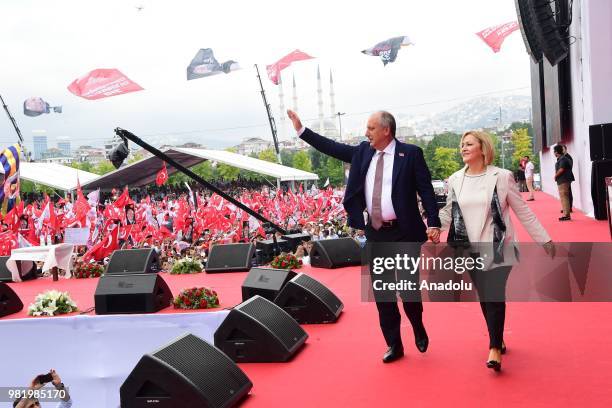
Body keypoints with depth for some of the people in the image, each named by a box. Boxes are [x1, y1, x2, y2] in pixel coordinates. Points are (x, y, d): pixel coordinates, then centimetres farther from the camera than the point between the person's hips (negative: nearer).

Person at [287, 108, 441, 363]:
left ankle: (418, 328, 33)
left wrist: (433, 223, -16)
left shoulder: (410, 153, -6)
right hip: (375, 233, 5)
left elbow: (426, 190, -8)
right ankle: (394, 345, 22)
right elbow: (334, 148, 12)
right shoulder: (363, 152, 8)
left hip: (404, 233, -5)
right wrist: (301, 130, 10)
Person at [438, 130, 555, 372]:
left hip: (497, 249, -3)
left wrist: (544, 240, 0)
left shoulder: (501, 176, -7)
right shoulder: (455, 180, 3)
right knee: (483, 297, 10)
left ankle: (495, 348, 1)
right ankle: (497, 339, 28)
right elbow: (448, 213, 10)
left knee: (495, 296, -10)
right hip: (470, 251, 4)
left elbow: (523, 211, -2)